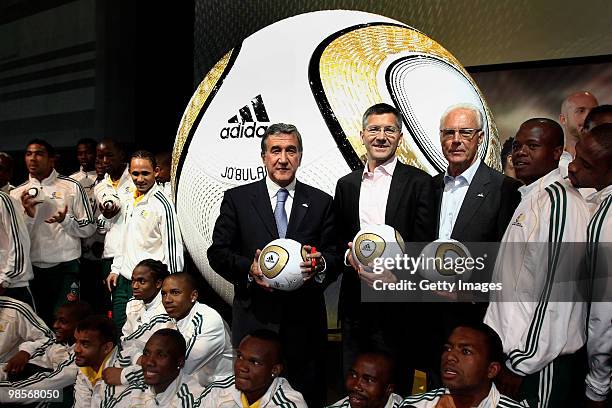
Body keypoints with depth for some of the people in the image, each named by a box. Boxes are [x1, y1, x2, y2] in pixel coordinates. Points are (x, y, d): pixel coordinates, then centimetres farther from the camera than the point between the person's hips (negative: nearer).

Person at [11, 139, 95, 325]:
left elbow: (89, 227, 1)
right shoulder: (17, 193, 9)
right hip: (32, 268, 3)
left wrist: (65, 220, -16)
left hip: (65, 267, -3)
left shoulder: (72, 187, 0)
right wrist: (28, 215, -10)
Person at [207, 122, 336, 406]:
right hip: (254, 318, -1)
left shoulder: (321, 202, 6)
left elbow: (335, 254, 6)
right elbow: (217, 252, 1)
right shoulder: (237, 199, 3)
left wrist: (321, 264, -16)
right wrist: (248, 269, -16)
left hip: (305, 321, 1)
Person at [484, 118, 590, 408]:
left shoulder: (559, 200, -18)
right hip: (513, 349, 8)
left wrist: (522, 363, -17)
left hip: (538, 364, -8)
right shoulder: (530, 197, 12)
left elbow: (554, 291, -22)